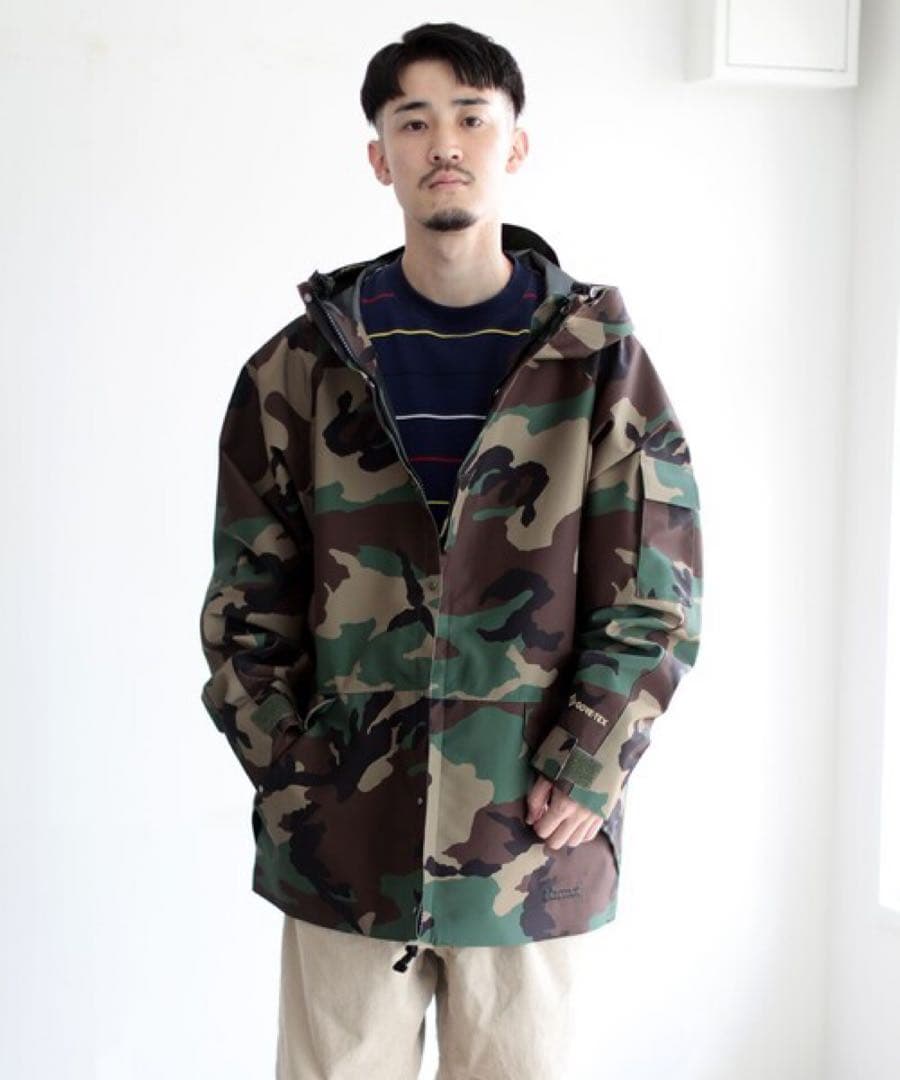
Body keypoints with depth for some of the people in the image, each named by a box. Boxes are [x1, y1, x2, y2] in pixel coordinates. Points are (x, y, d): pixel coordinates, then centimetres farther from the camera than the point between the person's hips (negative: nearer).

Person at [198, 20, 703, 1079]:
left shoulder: (598, 360, 1)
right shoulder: (301, 366, 4)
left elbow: (657, 598, -1)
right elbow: (247, 603, 6)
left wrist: (583, 781, -8)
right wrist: (285, 777, -1)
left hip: (534, 841, 0)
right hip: (345, 838, 1)